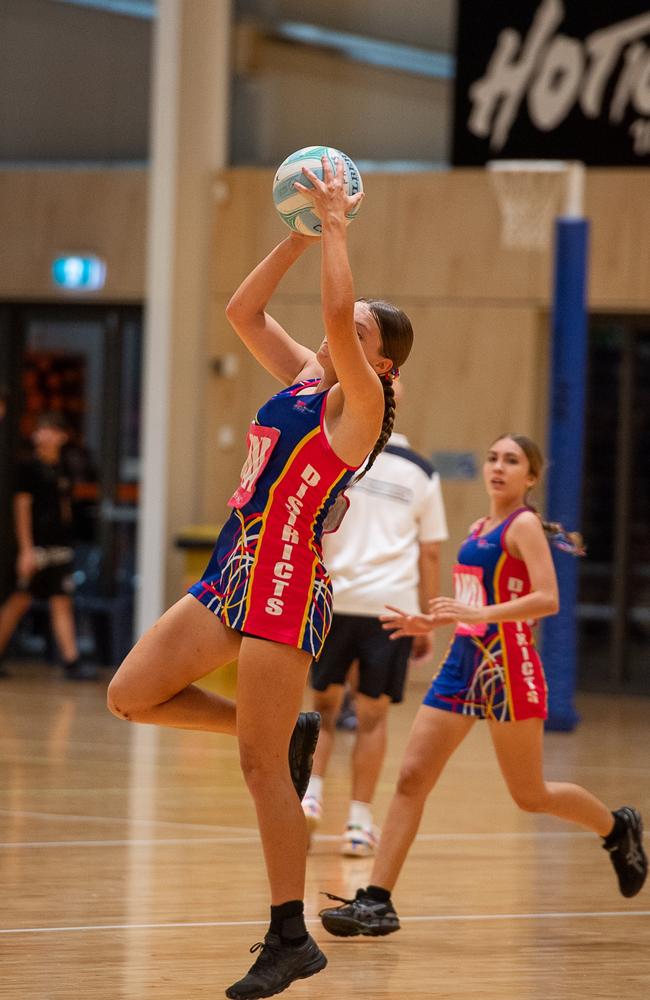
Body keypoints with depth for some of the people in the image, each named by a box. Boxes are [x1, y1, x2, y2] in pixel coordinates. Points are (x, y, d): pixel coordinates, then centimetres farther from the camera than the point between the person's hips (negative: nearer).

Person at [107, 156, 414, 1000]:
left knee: (260, 765, -8)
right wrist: (302, 232, 7)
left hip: (287, 584, -9)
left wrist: (335, 225, -13)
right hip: (233, 574, 9)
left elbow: (335, 313, -24)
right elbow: (244, 311, 15)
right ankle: (285, 736, 19)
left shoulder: (358, 402, -9)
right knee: (131, 696, 5)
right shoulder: (302, 377, 14)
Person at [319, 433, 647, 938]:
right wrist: (428, 623, 16)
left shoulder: (524, 525, -8)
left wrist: (480, 613, -29)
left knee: (530, 794, 5)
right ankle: (377, 901, -6)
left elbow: (547, 599, -21)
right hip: (464, 661, 7)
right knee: (411, 778, -5)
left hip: (508, 668, -7)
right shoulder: (480, 530, 16)